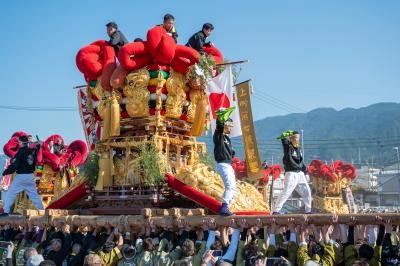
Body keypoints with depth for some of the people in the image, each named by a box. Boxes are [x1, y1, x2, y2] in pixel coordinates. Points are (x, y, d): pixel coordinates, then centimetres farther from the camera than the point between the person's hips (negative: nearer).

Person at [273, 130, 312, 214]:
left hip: (300, 173, 7)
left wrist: (305, 172, 17)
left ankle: (308, 210, 24)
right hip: (291, 173, -7)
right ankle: (276, 210, -12)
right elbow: (283, 139, -25)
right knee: (286, 192, -15)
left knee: (307, 191, 11)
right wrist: (289, 133, -19)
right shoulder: (288, 146, -5)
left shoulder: (299, 149, 16)